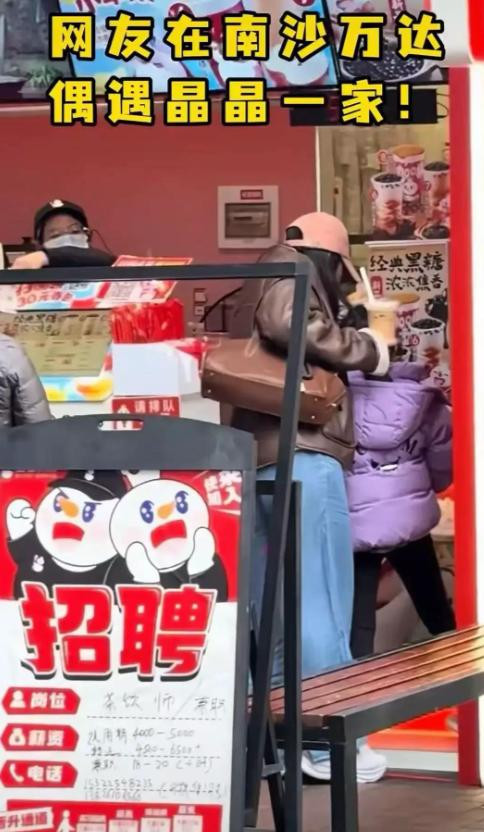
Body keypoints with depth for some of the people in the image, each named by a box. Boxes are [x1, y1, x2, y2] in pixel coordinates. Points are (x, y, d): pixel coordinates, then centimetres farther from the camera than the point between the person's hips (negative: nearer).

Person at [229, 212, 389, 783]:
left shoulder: (262, 285, 30)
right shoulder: (290, 269, 1)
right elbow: (290, 325, -19)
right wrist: (367, 351, -9)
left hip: (258, 458, 9)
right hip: (301, 454, -9)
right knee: (320, 605, -7)